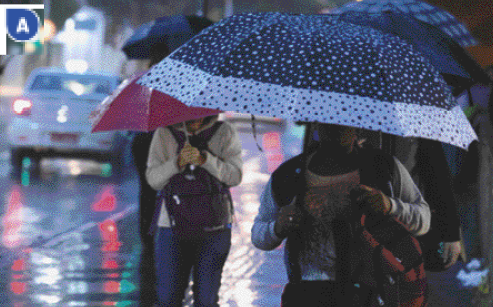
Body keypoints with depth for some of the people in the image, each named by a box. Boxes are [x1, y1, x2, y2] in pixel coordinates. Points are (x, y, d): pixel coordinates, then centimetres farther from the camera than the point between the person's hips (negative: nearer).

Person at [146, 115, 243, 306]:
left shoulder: (225, 133, 3)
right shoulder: (164, 133, 4)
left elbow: (235, 176, -8)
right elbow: (153, 179, -3)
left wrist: (203, 159, -23)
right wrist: (179, 162, -21)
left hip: (213, 227, -1)